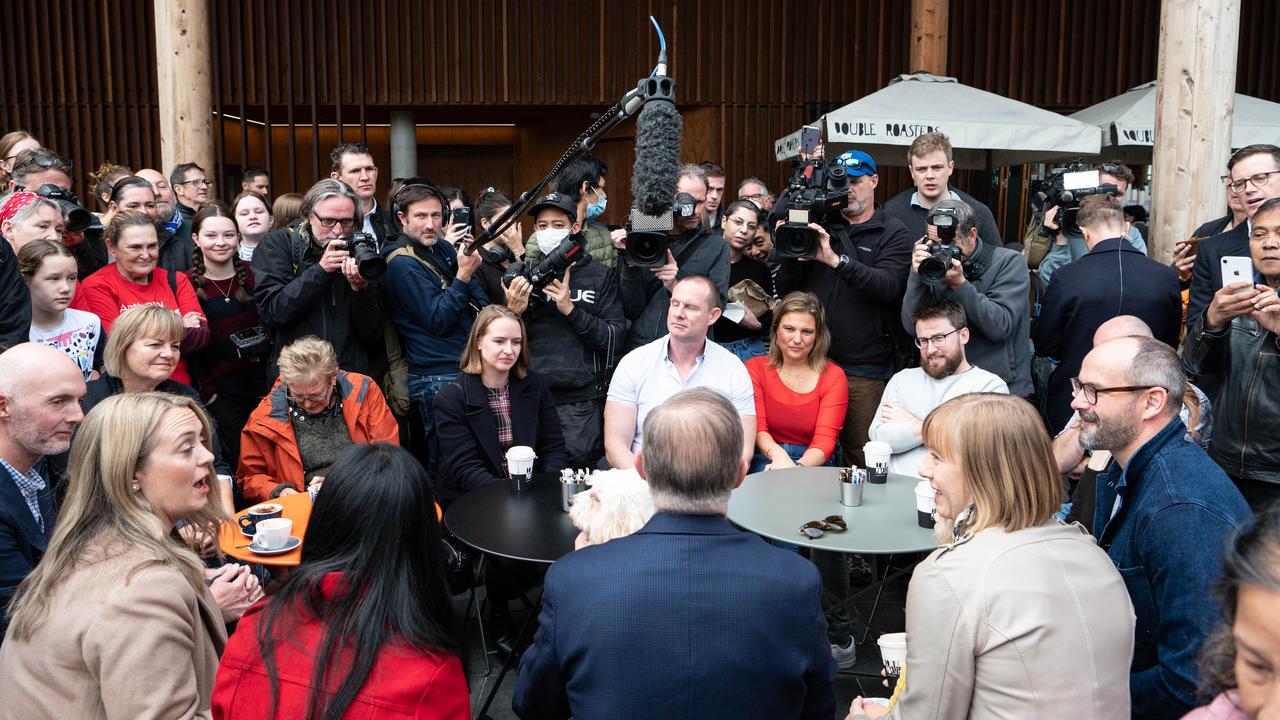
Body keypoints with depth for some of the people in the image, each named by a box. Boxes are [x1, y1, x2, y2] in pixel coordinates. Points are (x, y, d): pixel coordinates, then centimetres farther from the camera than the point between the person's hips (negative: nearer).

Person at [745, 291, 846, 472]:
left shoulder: (833, 376, 2)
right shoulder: (755, 368, 4)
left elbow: (825, 439, -6)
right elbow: (757, 428, -5)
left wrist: (798, 467, -27)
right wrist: (777, 454, -28)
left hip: (812, 462, 0)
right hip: (767, 459, 0)